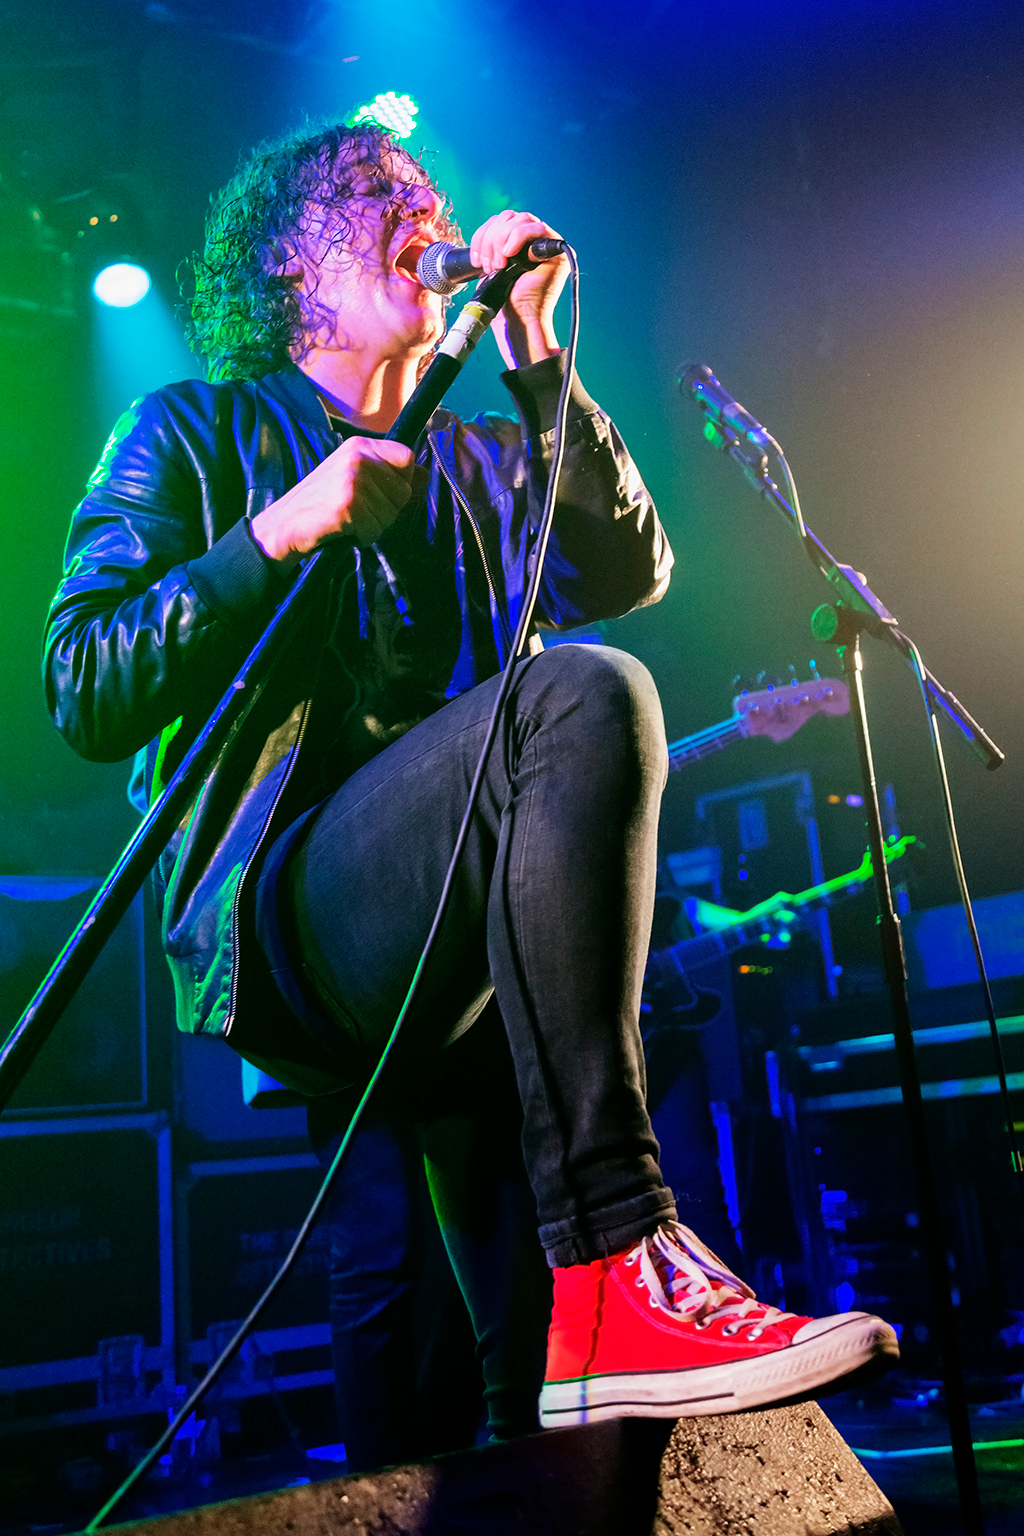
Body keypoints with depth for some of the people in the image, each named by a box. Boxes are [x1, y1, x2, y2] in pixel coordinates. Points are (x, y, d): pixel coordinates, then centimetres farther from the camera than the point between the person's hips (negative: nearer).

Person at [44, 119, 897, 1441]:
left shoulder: (484, 456, 27)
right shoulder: (192, 430, 15)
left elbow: (627, 576, 7)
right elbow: (83, 699, 3)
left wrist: (534, 353, 2)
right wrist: (279, 533, -9)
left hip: (455, 952, 6)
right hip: (287, 921, -6)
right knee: (585, 695, -28)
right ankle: (614, 1276, -32)